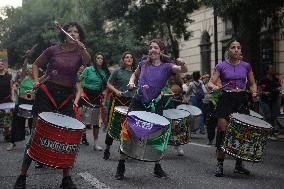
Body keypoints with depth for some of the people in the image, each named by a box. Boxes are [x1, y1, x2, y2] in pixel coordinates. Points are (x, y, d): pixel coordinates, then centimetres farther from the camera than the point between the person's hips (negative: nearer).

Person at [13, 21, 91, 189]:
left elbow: (88, 62, -19)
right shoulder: (53, 50, 2)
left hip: (66, 97, 2)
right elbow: (36, 65, 14)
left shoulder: (80, 53, 5)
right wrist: (36, 81, -1)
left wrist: (81, 46, -35)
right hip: (46, 93, -2)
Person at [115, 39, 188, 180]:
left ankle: (157, 167, 24)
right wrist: (131, 82, 1)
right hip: (138, 103, 1)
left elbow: (183, 70, -22)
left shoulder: (166, 67, -4)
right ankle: (121, 167, 3)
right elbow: (135, 74, 22)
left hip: (155, 106, -1)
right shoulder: (143, 64, 3)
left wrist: (182, 64, -44)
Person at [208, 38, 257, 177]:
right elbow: (211, 82, 0)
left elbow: (252, 84, 17)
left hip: (242, 100, 3)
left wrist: (254, 92, -4)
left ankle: (239, 165, 15)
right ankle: (220, 164, 2)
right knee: (223, 130, -7)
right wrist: (214, 87, -22)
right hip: (226, 99, -2)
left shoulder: (246, 66, 9)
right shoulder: (221, 66, 2)